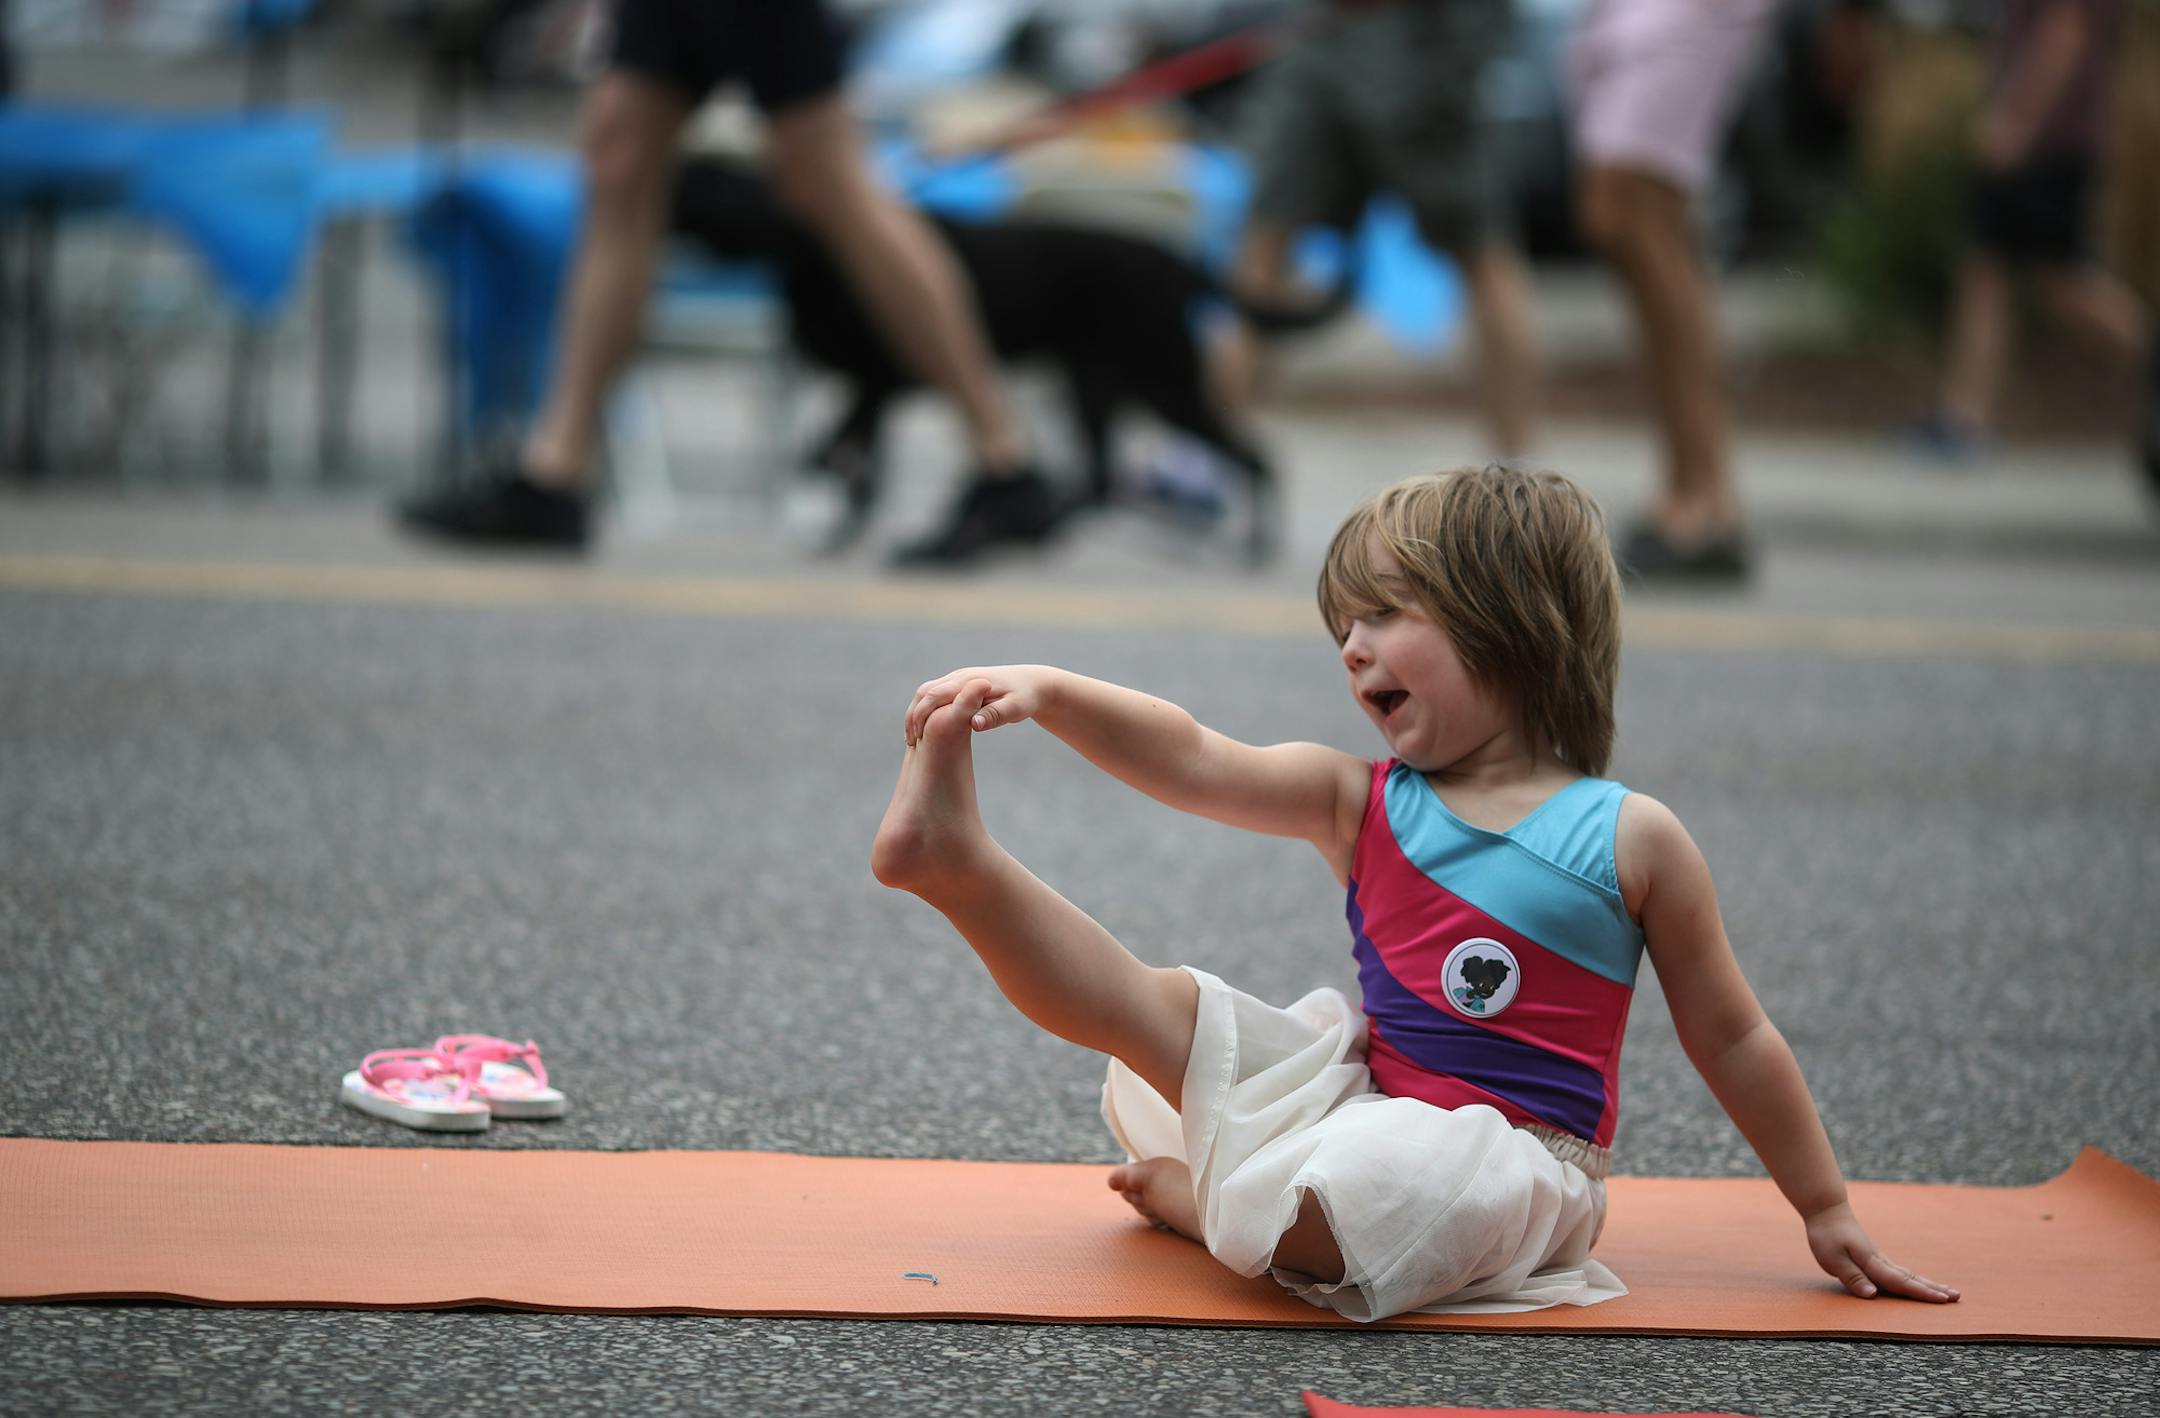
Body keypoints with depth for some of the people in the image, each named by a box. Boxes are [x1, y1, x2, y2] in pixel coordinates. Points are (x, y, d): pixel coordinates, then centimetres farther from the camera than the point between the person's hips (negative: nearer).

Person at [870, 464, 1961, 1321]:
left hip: (1506, 1153, -5)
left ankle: (1196, 1198, -9)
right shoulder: (1359, 804, 6)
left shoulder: (1629, 841, -4)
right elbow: (1190, 762, -10)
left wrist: (1827, 1215, 9)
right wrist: (1050, 693, -27)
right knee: (1159, 1006, -2)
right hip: (1362, 1095, 5)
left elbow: (1732, 1039, 4)